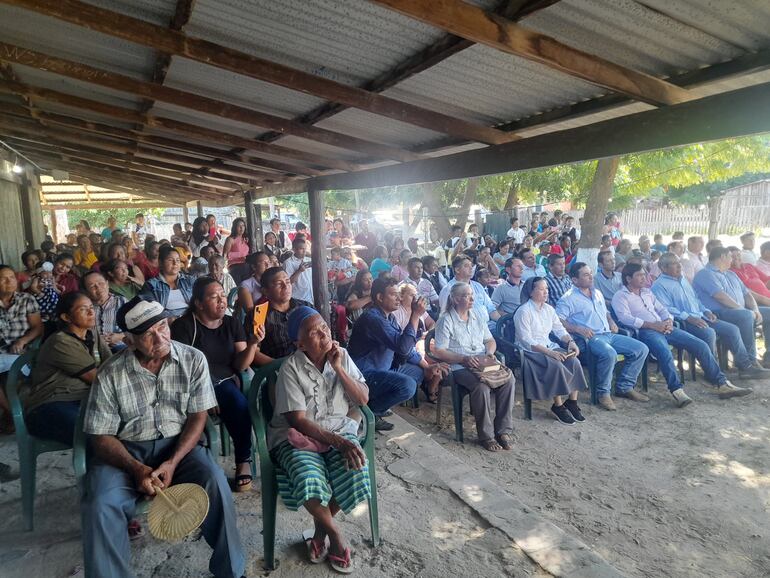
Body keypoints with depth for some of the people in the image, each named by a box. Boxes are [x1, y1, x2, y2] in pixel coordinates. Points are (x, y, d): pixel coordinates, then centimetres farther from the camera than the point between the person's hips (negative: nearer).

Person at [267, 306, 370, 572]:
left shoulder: (342, 356, 2)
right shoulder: (291, 368, -10)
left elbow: (363, 399, 0)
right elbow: (298, 421, -14)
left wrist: (338, 368, -12)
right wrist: (338, 441, -24)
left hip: (339, 430, 3)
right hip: (298, 435, -3)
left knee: (356, 472, -27)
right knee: (308, 479, -35)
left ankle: (320, 530, 4)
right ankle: (334, 533, -2)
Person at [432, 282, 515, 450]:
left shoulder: (476, 316, 16)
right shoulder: (446, 320, -4)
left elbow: (490, 340, 22)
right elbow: (439, 351, -10)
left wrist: (489, 353, -1)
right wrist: (464, 359, -19)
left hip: (483, 364, 6)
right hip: (460, 368, -6)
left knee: (508, 378, -22)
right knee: (482, 386, -34)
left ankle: (503, 430, -13)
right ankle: (486, 436, -17)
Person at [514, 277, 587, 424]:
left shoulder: (548, 309, 11)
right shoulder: (523, 311, -13)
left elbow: (559, 329, 11)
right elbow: (526, 341, -19)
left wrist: (571, 342, -9)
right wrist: (549, 352, -26)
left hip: (549, 346, 7)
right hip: (530, 351, -7)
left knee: (574, 362, -17)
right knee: (557, 366, -30)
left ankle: (572, 401, -6)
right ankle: (558, 406, -14)